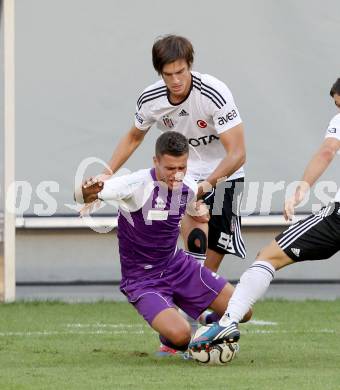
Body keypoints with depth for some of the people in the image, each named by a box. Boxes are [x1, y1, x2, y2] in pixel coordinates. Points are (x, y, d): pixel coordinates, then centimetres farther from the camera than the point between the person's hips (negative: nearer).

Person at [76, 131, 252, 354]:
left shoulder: (189, 187, -5)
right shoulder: (138, 184, -25)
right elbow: (82, 197, -34)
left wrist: (201, 212, 0)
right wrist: (88, 193, -55)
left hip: (177, 265, 6)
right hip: (142, 278, -6)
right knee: (180, 335, -28)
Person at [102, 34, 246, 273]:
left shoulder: (215, 94, -27)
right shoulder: (150, 100, -13)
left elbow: (237, 154, -30)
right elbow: (133, 138, 11)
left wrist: (208, 183, -45)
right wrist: (105, 176, 3)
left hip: (224, 175, -2)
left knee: (211, 264, -3)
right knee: (195, 235, -27)